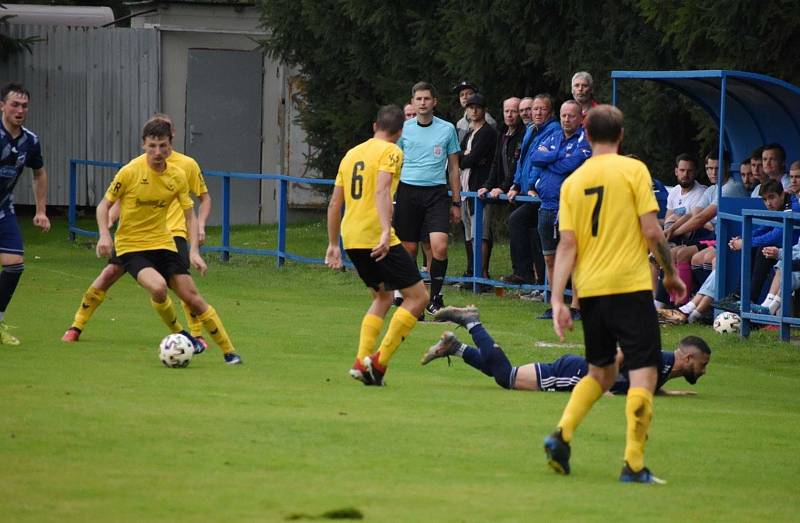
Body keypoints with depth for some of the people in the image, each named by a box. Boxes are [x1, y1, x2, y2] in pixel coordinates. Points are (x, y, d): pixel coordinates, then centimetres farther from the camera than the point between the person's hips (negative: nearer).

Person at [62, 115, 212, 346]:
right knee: (109, 273, -8)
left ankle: (197, 334, 0)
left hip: (172, 232, -1)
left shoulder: (187, 165, 1)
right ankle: (76, 327, 5)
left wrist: (200, 226, -2)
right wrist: (108, 222, -7)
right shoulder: (138, 165, 3)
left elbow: (204, 198, 12)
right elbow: (120, 199, 10)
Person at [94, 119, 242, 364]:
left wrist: (194, 251, -8)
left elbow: (189, 215, 5)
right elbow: (104, 205, -4)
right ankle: (179, 334, -4)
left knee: (192, 298, -2)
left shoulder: (178, 175, -2)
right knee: (158, 286, -30)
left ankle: (229, 352, 9)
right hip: (130, 246, -3)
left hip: (163, 243, 3)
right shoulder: (130, 171, -14)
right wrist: (105, 235, -20)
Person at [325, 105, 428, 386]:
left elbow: (335, 203, 20)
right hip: (376, 238, -8)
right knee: (417, 296, 0)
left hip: (350, 237, 8)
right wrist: (386, 232, -31)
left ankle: (362, 360, 8)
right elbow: (381, 191, -21)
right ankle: (379, 360, -9)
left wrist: (333, 244, 27)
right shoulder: (391, 152, -4)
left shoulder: (352, 153, 18)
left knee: (383, 297, 23)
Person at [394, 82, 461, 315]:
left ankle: (435, 297, -4)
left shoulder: (447, 129, 6)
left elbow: (453, 168, 11)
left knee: (440, 246, -16)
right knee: (409, 248, 1)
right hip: (408, 190, 1)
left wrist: (456, 202, 9)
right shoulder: (403, 129, 6)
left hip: (437, 193, -1)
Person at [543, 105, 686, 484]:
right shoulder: (633, 170, -3)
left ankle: (562, 434, 0)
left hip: (589, 290, 5)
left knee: (601, 372, 20)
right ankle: (633, 463, -11)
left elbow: (567, 244, 2)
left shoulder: (573, 182, 8)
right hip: (630, 284, -5)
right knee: (643, 373, -2)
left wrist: (557, 300, 0)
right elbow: (651, 230, -9)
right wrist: (671, 273, 5)